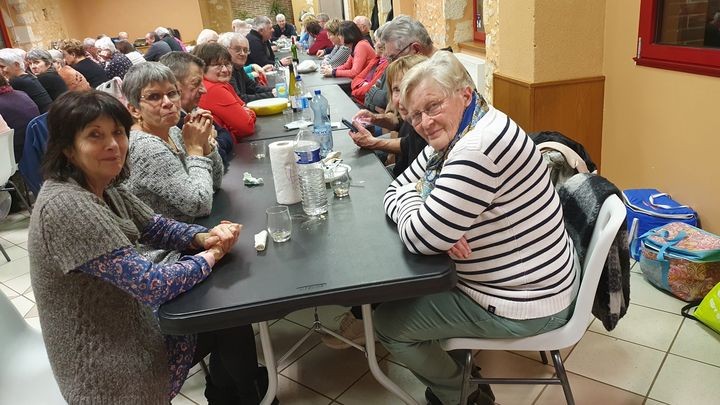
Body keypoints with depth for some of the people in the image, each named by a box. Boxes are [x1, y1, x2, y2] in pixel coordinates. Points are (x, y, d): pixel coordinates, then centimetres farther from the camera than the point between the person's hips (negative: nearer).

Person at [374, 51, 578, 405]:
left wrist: (413, 204, -7)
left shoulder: (479, 147, -30)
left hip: (522, 303, -9)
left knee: (387, 322, 0)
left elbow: (419, 239, -29)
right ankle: (458, 367, 34)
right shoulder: (451, 137, 2)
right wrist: (441, 228, -15)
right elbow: (396, 189, 5)